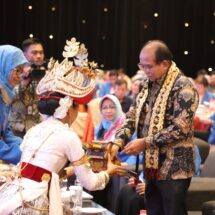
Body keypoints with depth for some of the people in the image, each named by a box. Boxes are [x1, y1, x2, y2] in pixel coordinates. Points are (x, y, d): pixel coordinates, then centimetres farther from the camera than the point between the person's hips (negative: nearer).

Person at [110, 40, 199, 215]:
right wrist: (118, 143, -8)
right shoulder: (148, 86, 11)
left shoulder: (183, 87, -13)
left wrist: (145, 142, -18)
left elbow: (180, 128, -20)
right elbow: (132, 118, 10)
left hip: (173, 169, -7)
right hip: (152, 167, 7)